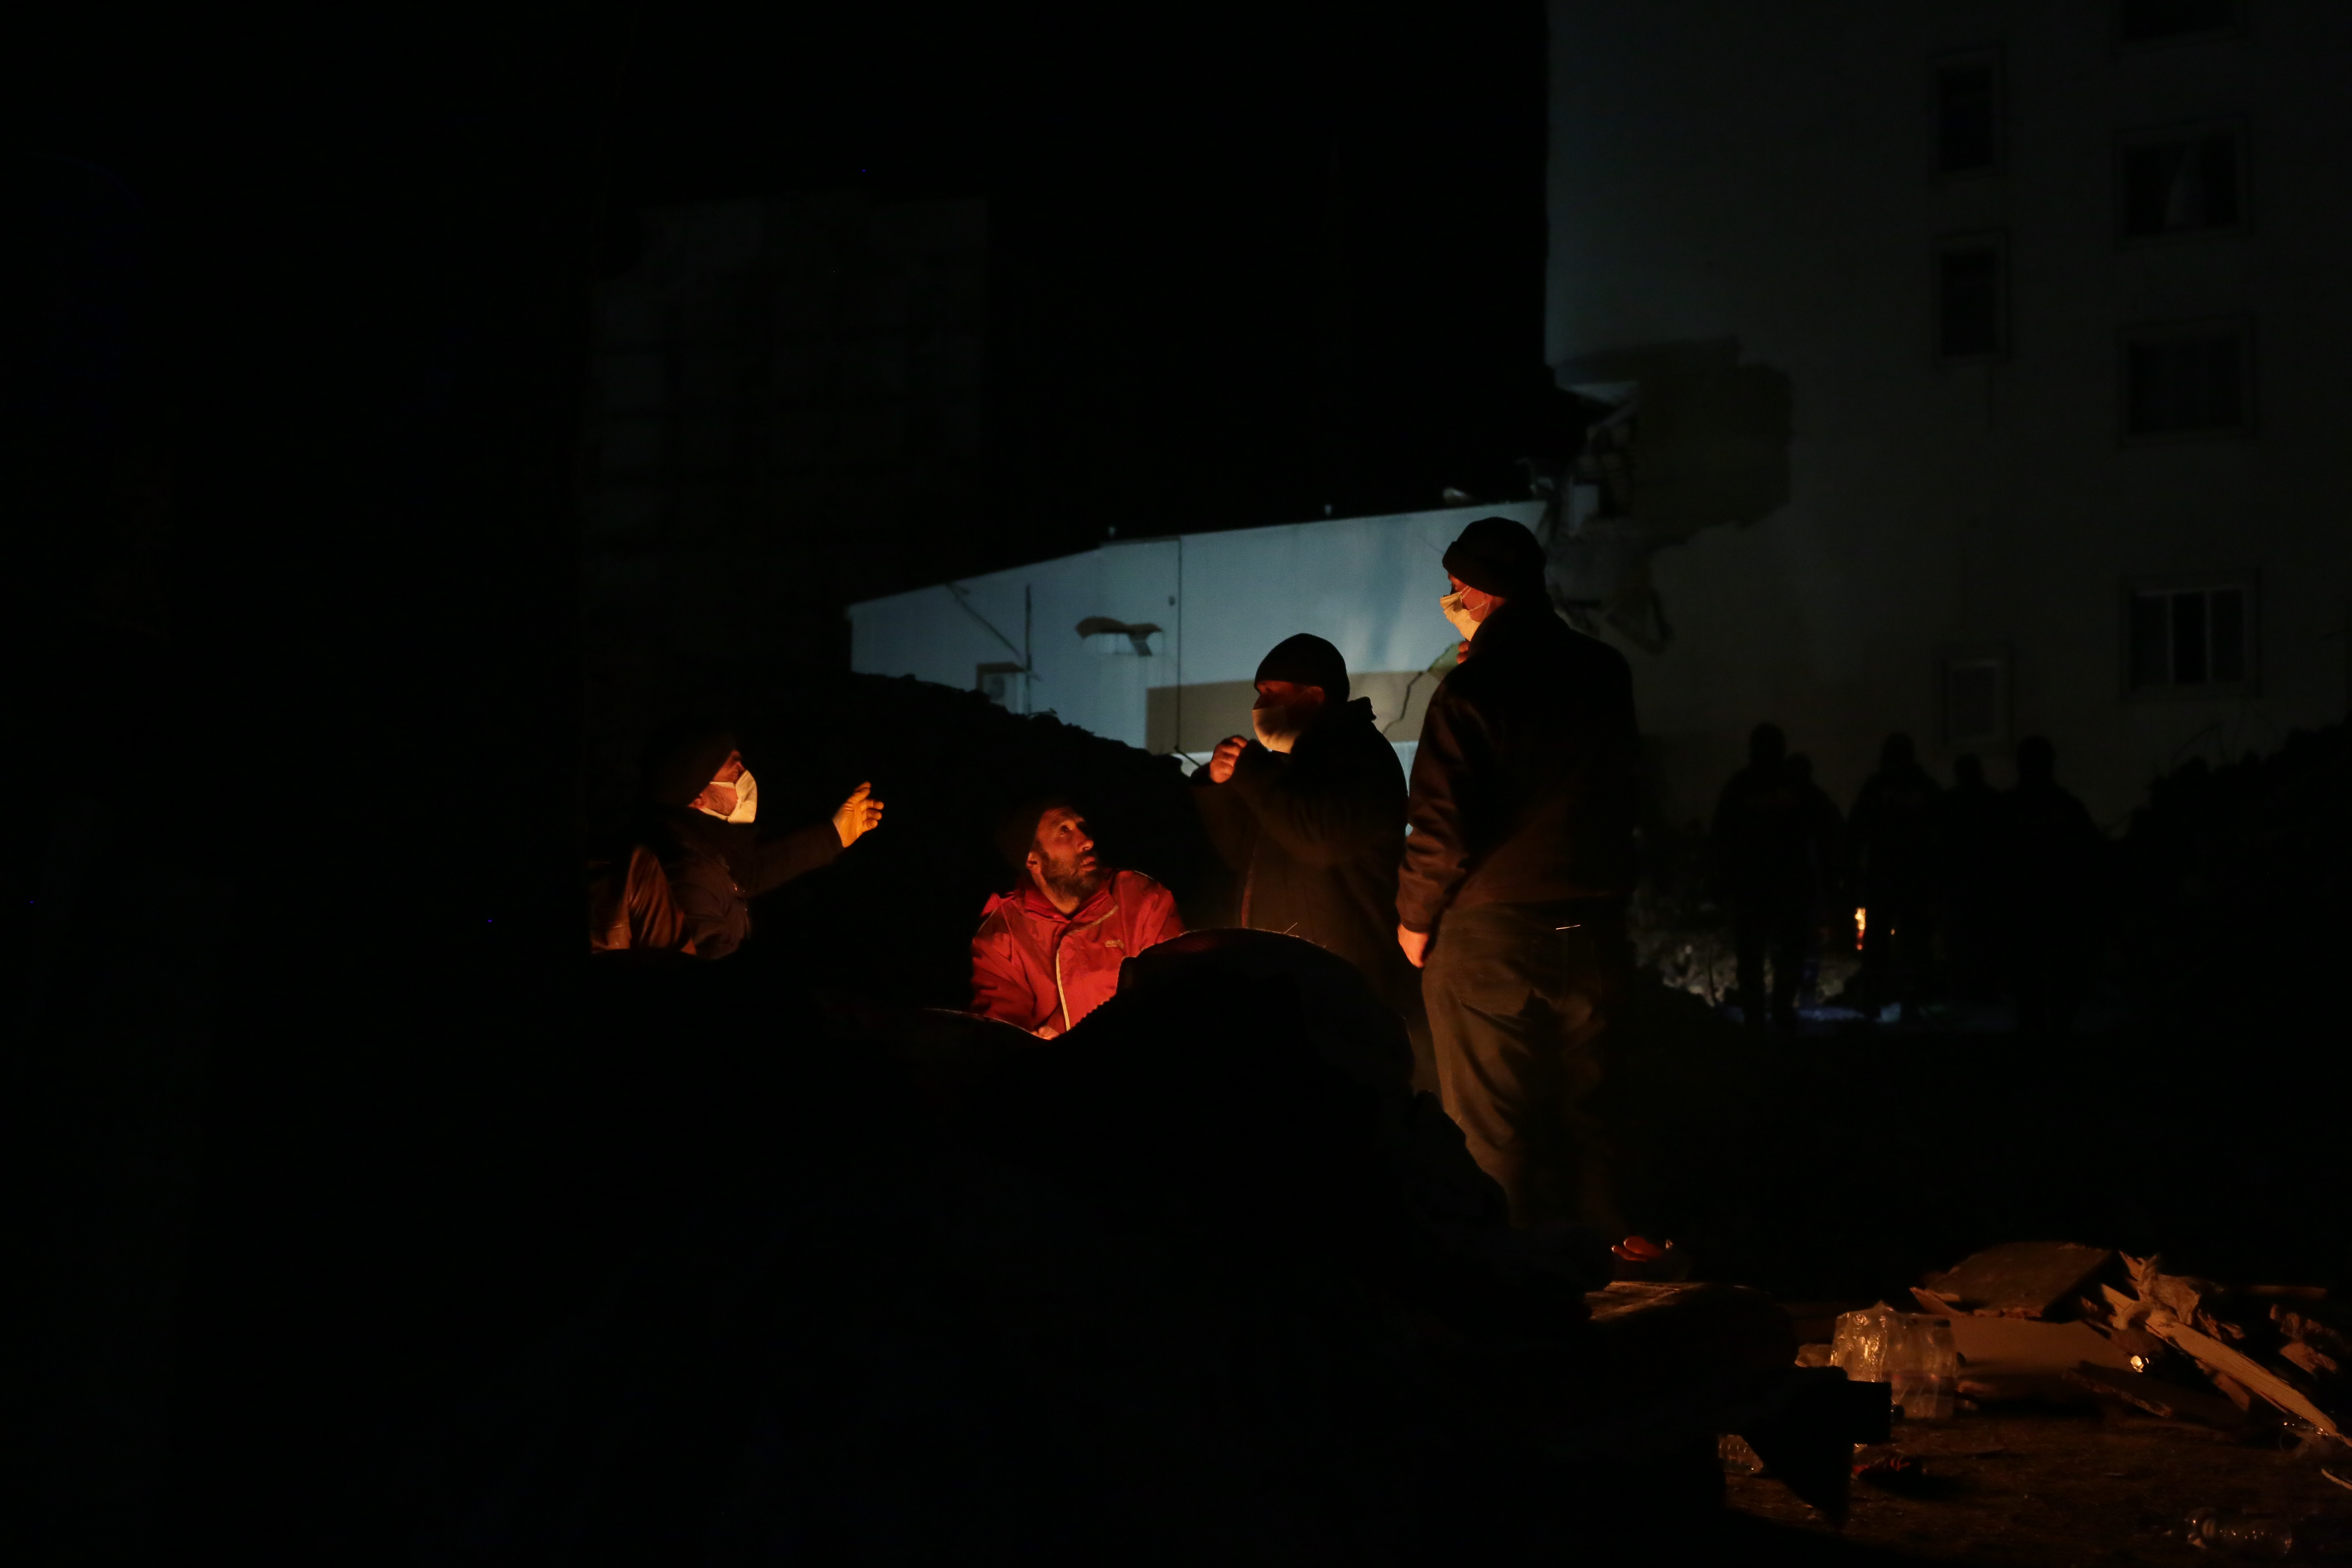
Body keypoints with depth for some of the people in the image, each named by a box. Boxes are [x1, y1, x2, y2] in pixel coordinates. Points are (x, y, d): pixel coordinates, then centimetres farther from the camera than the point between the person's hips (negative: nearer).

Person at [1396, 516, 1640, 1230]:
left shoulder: (1472, 689, -11)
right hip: (1593, 935, 5)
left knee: (1494, 1138, 2)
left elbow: (1442, 826, -15)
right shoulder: (1606, 672, 4)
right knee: (1583, 1124, 12)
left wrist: (1414, 918, 2)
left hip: (1490, 937, -5)